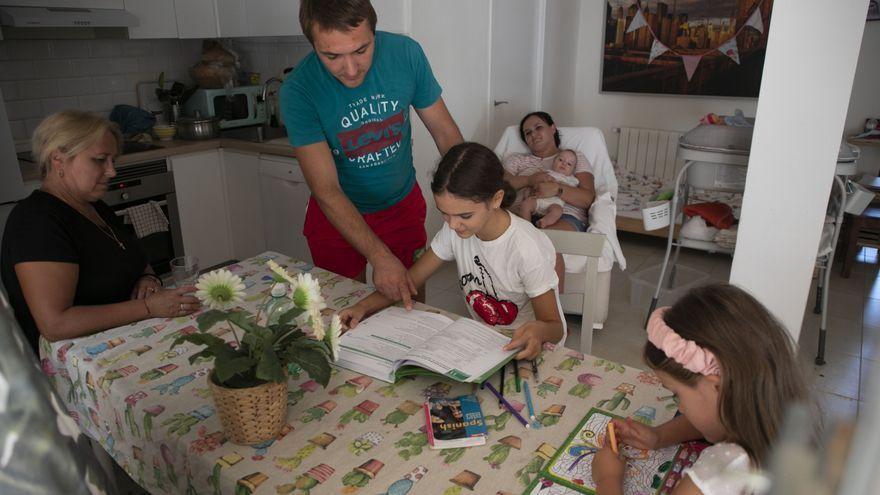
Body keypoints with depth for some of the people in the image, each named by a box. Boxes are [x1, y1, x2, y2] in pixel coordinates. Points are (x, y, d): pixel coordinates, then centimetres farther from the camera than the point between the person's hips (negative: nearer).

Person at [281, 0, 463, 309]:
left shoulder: (406, 54, -18)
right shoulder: (298, 91, -25)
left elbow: (444, 132, -8)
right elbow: (326, 190, -25)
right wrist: (379, 257, -34)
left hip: (403, 205, 2)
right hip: (337, 214, -1)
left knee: (411, 301, 17)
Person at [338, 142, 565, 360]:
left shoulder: (528, 250, -26)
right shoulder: (454, 230, -9)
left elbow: (555, 327, -18)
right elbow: (410, 279, -3)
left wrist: (539, 330, -42)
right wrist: (364, 306, -21)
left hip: (527, 349, -3)